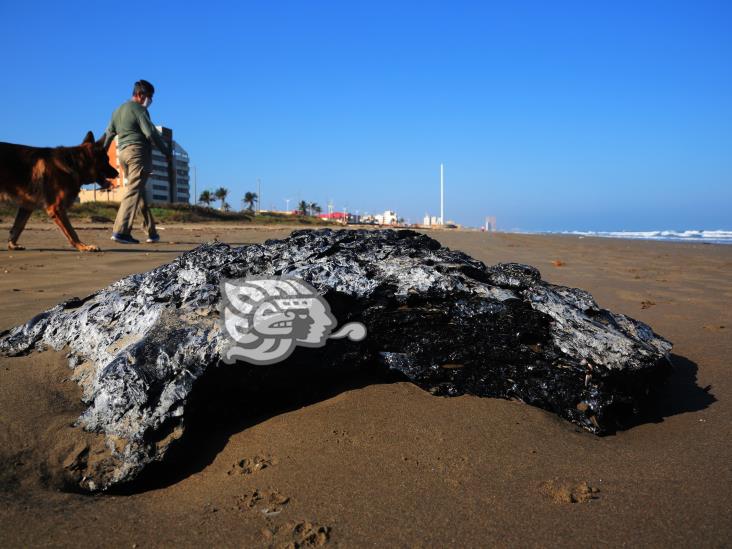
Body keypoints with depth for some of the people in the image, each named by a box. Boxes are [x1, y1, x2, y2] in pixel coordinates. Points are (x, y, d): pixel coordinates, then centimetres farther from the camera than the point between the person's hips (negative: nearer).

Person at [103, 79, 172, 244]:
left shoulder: (118, 110, 21)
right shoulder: (139, 109, -5)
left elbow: (108, 135, 19)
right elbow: (151, 133, -13)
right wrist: (167, 153, -8)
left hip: (122, 153, 9)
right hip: (138, 152, -9)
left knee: (140, 192, 12)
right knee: (134, 191, -12)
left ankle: (151, 232, 14)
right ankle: (120, 231, -21)